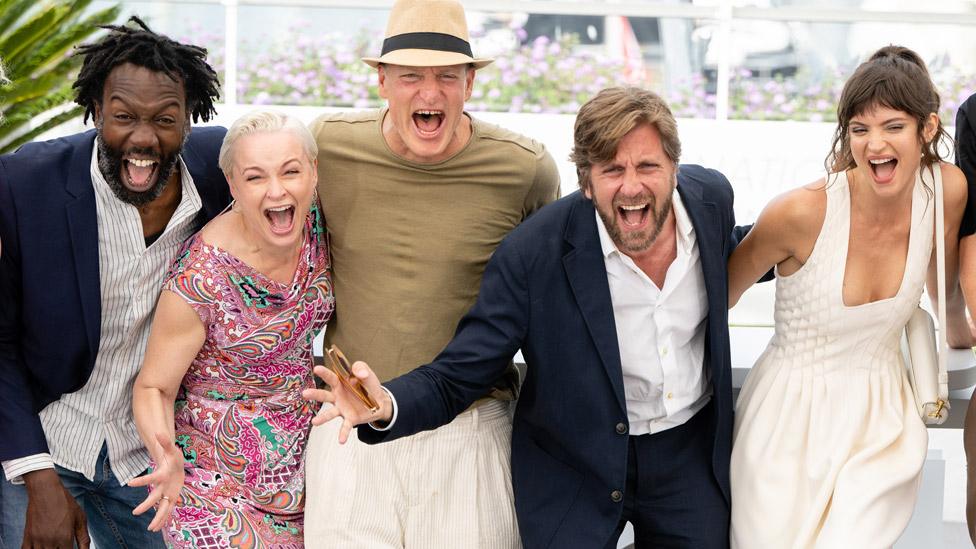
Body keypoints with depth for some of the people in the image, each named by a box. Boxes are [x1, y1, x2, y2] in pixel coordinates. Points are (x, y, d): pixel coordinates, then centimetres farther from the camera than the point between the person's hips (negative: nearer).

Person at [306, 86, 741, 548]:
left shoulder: (710, 197, -12)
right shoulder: (533, 254, -25)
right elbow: (455, 380, -22)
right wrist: (386, 406, -40)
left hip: (693, 455, 4)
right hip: (576, 474, -3)